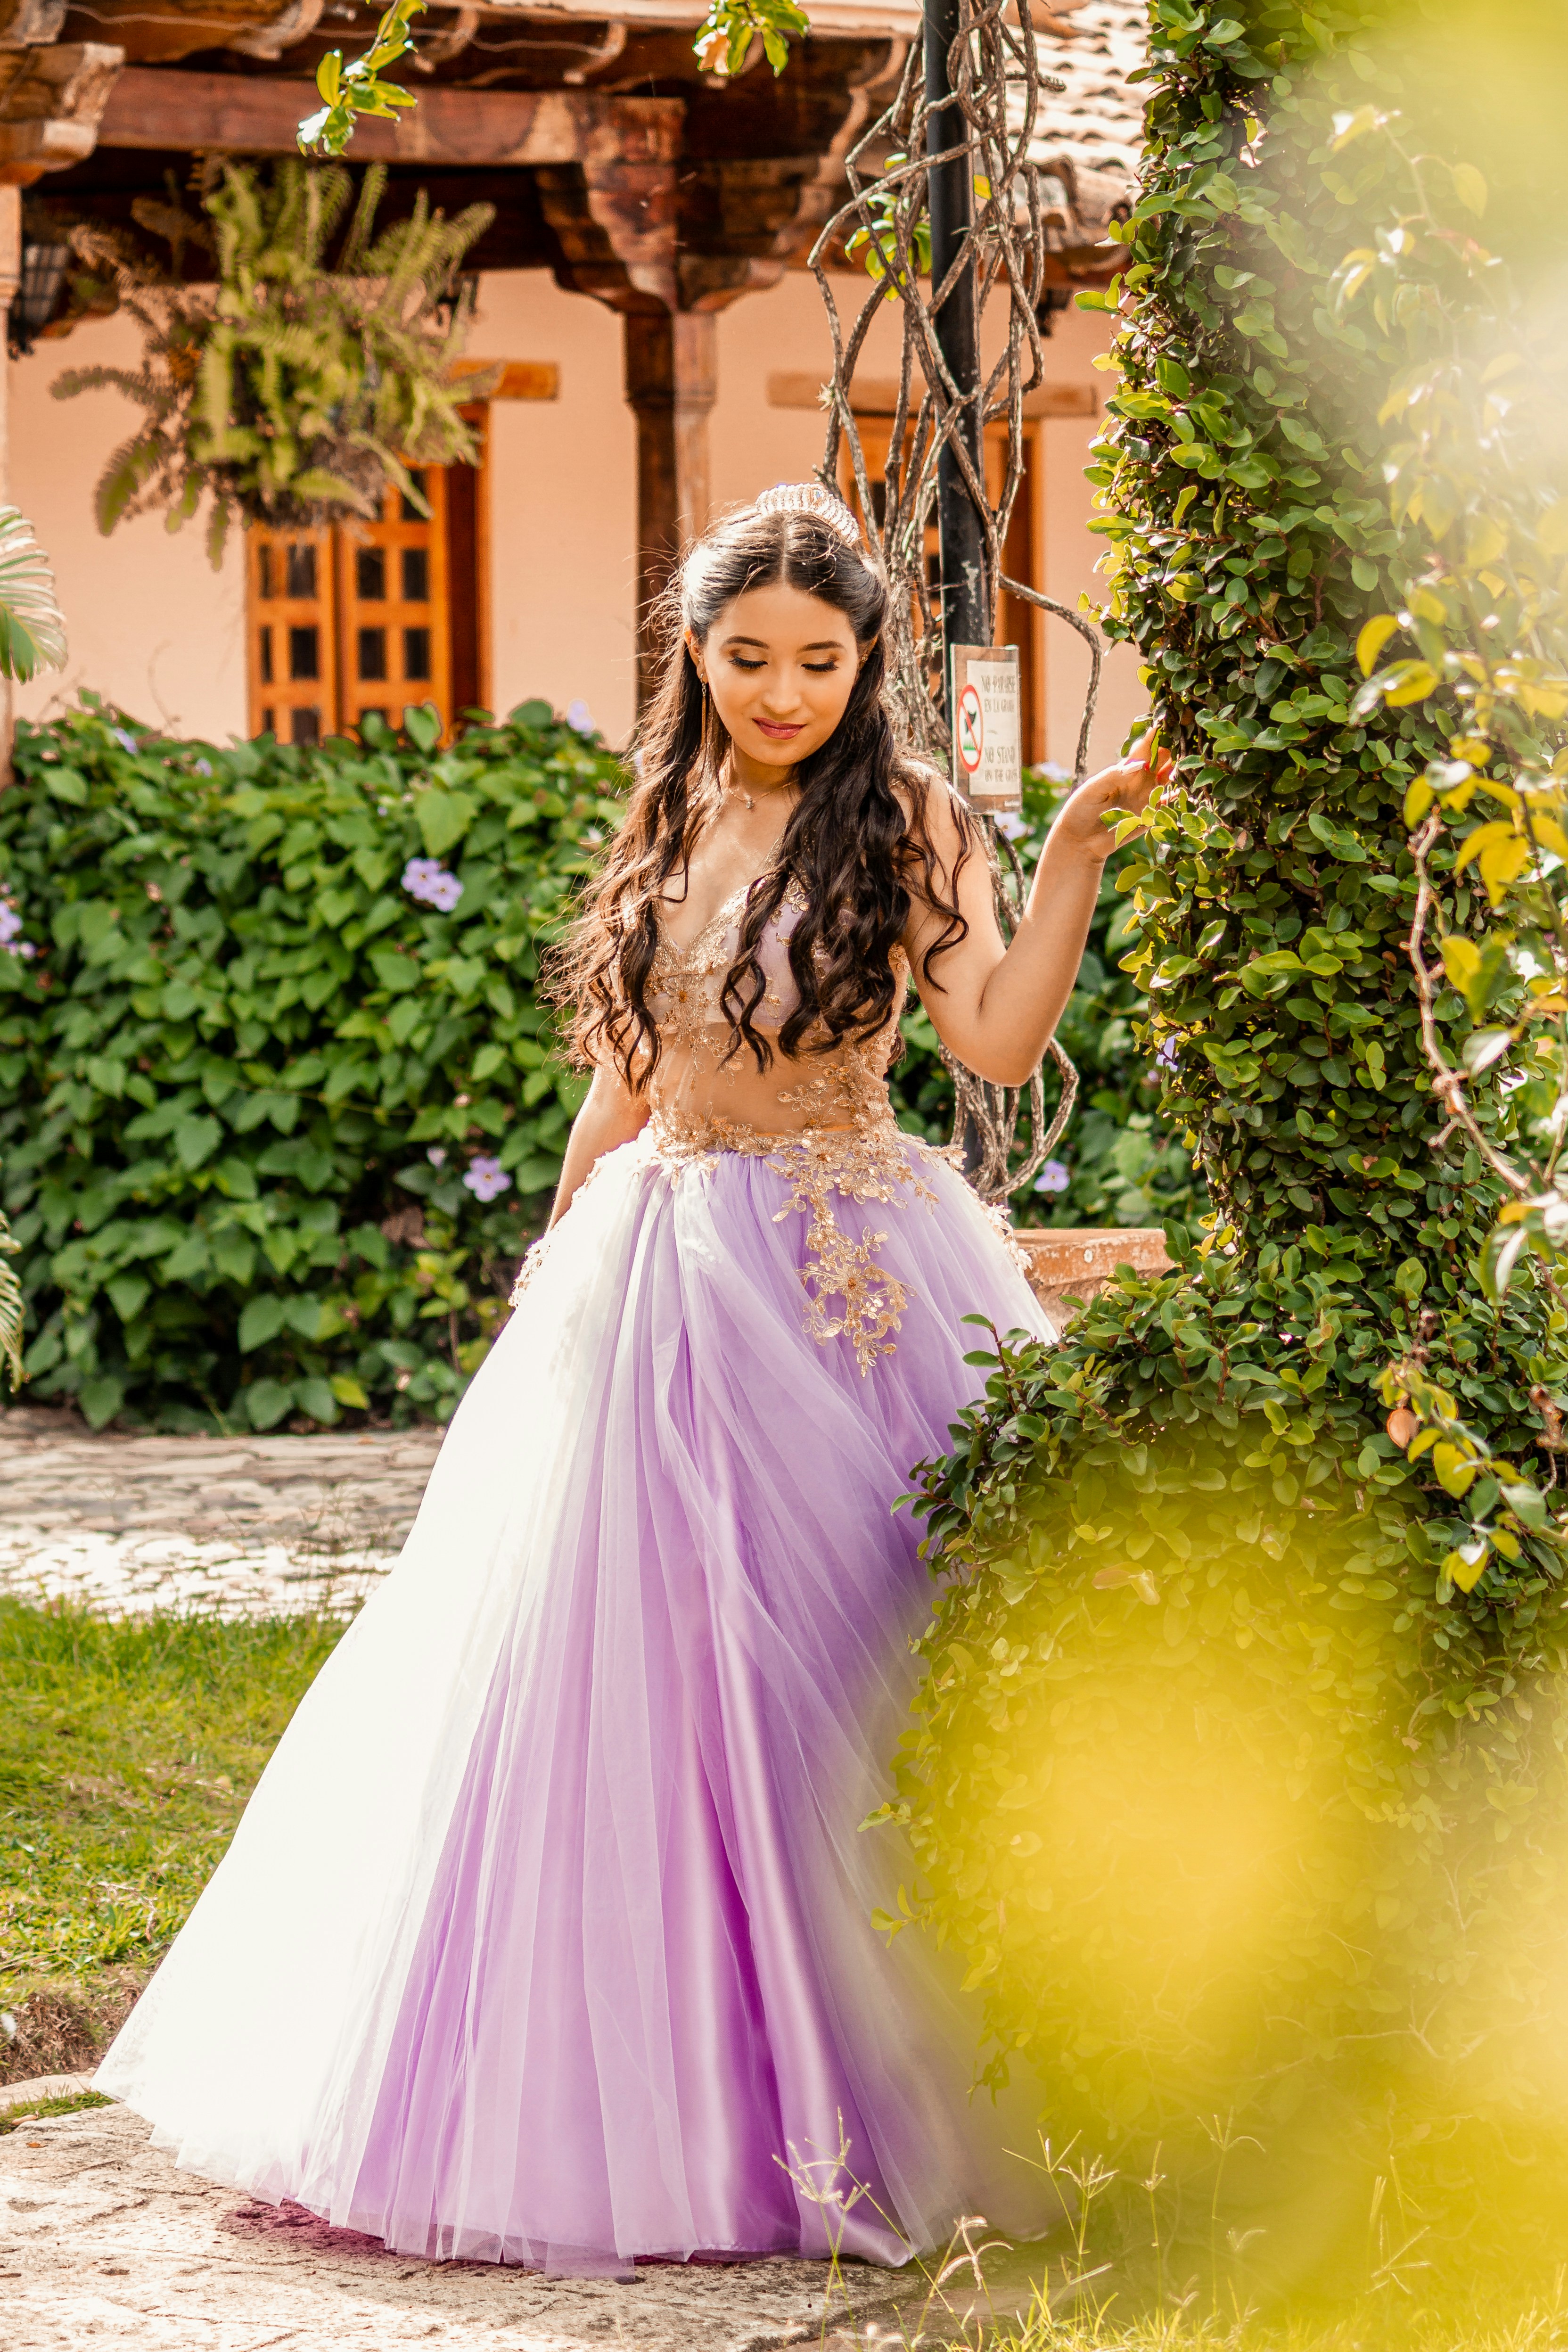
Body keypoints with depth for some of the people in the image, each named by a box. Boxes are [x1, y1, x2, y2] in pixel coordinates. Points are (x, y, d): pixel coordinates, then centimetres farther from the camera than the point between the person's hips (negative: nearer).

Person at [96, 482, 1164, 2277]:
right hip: (656, 1279, 5)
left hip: (842, 1286, -5)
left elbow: (999, 1039, -16)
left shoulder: (904, 821, -4)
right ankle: (637, 2084, 11)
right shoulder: (670, 818, 11)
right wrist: (558, 1253, 20)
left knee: (819, 1671, -2)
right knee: (621, 1670, 3)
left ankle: (849, 2095, 8)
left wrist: (1075, 852, -25)